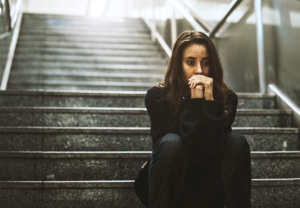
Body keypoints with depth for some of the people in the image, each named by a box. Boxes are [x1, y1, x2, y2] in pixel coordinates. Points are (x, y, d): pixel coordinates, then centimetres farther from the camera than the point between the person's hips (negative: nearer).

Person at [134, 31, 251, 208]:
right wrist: (195, 102, -28)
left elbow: (213, 149, -22)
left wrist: (210, 100, -27)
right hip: (170, 187, -2)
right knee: (171, 142, -32)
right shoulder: (157, 96, -15)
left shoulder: (226, 97, -10)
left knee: (237, 141, -23)